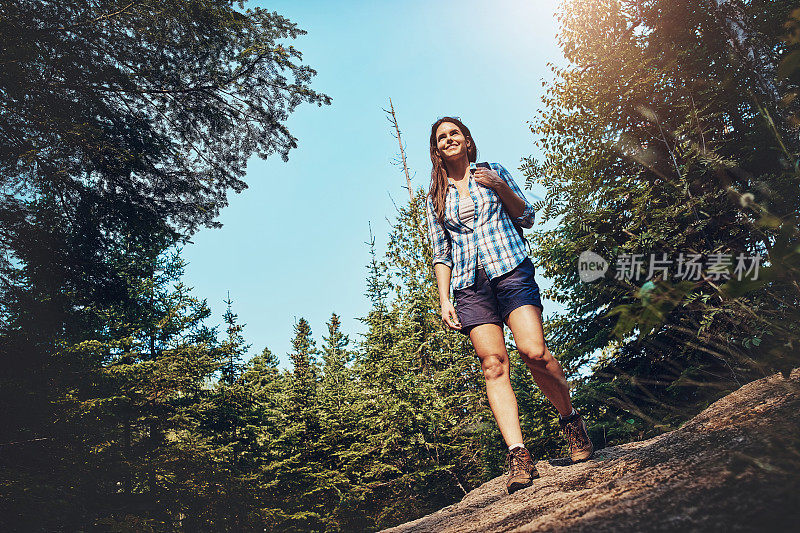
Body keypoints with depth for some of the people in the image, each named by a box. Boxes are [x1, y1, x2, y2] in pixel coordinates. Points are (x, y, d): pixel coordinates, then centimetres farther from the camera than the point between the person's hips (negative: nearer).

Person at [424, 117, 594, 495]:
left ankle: (571, 420, 6)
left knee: (534, 351, -18)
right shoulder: (435, 198, 19)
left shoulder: (493, 172, 16)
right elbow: (441, 255, 15)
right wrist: (444, 299, 4)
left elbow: (527, 217, 15)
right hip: (470, 286, 2)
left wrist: (501, 188, -2)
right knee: (493, 364, -11)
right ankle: (518, 455, -13)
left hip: (511, 269, -1)